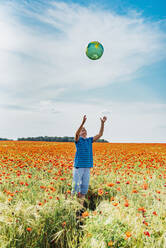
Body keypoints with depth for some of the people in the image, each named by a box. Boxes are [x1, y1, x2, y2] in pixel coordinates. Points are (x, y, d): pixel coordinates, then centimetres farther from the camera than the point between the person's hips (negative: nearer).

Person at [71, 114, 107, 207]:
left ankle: (81, 204, 18)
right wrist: (83, 122, -34)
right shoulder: (78, 140, 1)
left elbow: (100, 134, 7)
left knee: (85, 186, 8)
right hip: (78, 166, -5)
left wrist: (102, 123, -4)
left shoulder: (89, 140, 15)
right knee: (76, 185, -2)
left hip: (87, 167, 5)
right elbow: (76, 134, -23)